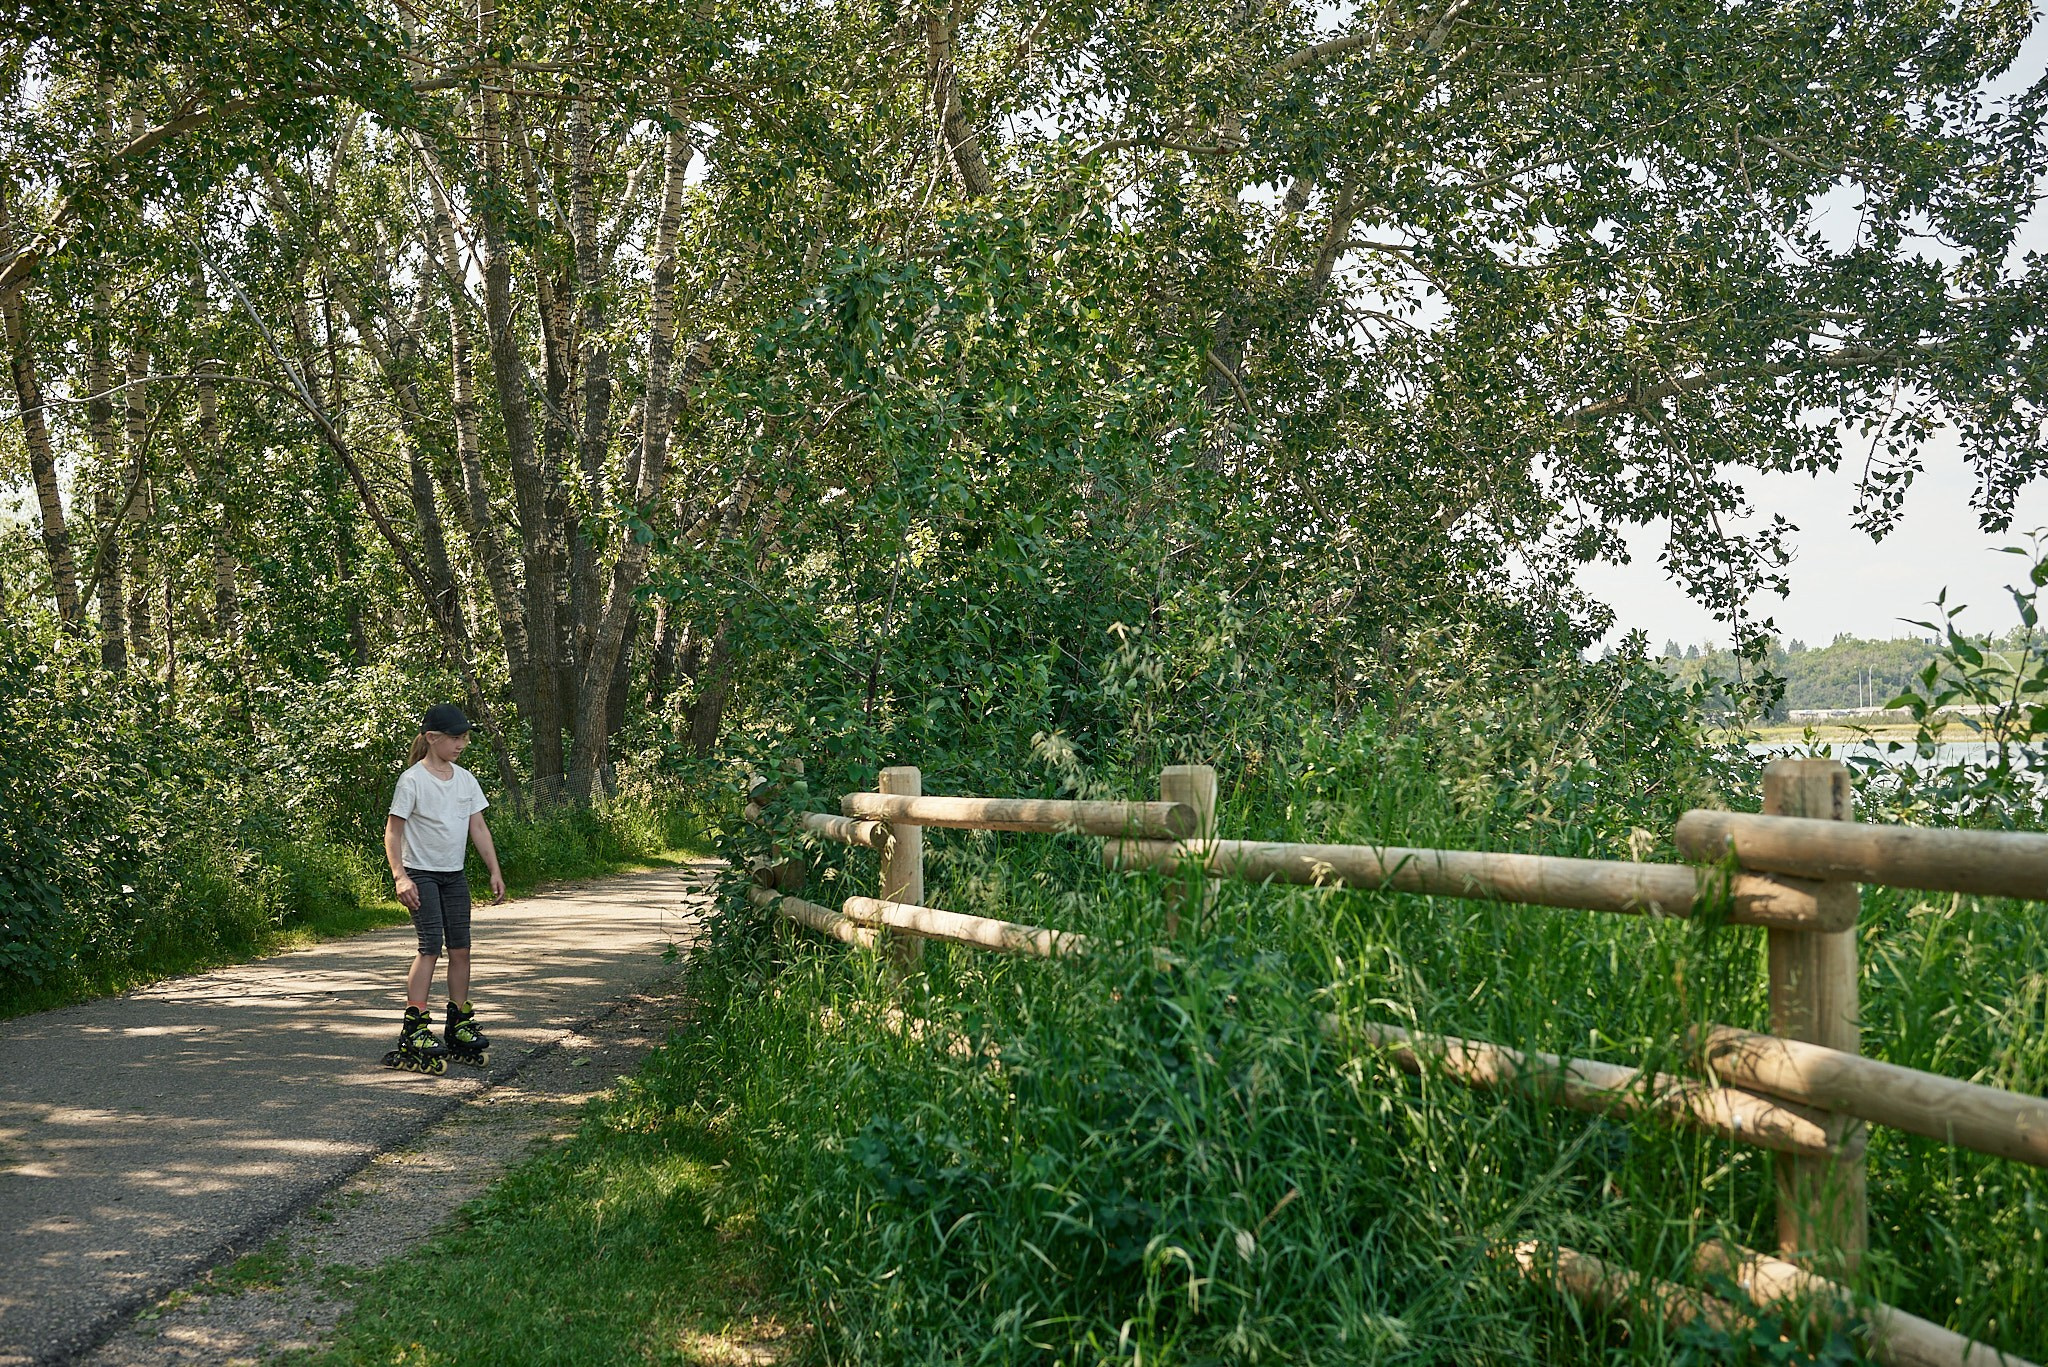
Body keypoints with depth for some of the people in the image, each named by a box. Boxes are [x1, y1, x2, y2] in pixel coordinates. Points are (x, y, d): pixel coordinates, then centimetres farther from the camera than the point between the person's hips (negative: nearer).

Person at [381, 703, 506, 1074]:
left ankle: (459, 1025, 17)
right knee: (431, 945, -15)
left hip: (455, 876, 6)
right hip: (421, 874, -6)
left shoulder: (465, 779, 7)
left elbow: (478, 827, 11)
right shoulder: (412, 779, -11)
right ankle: (414, 1030, -13)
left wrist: (495, 871, 5)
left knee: (460, 947, 7)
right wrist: (400, 876, -21)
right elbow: (393, 831, -11)